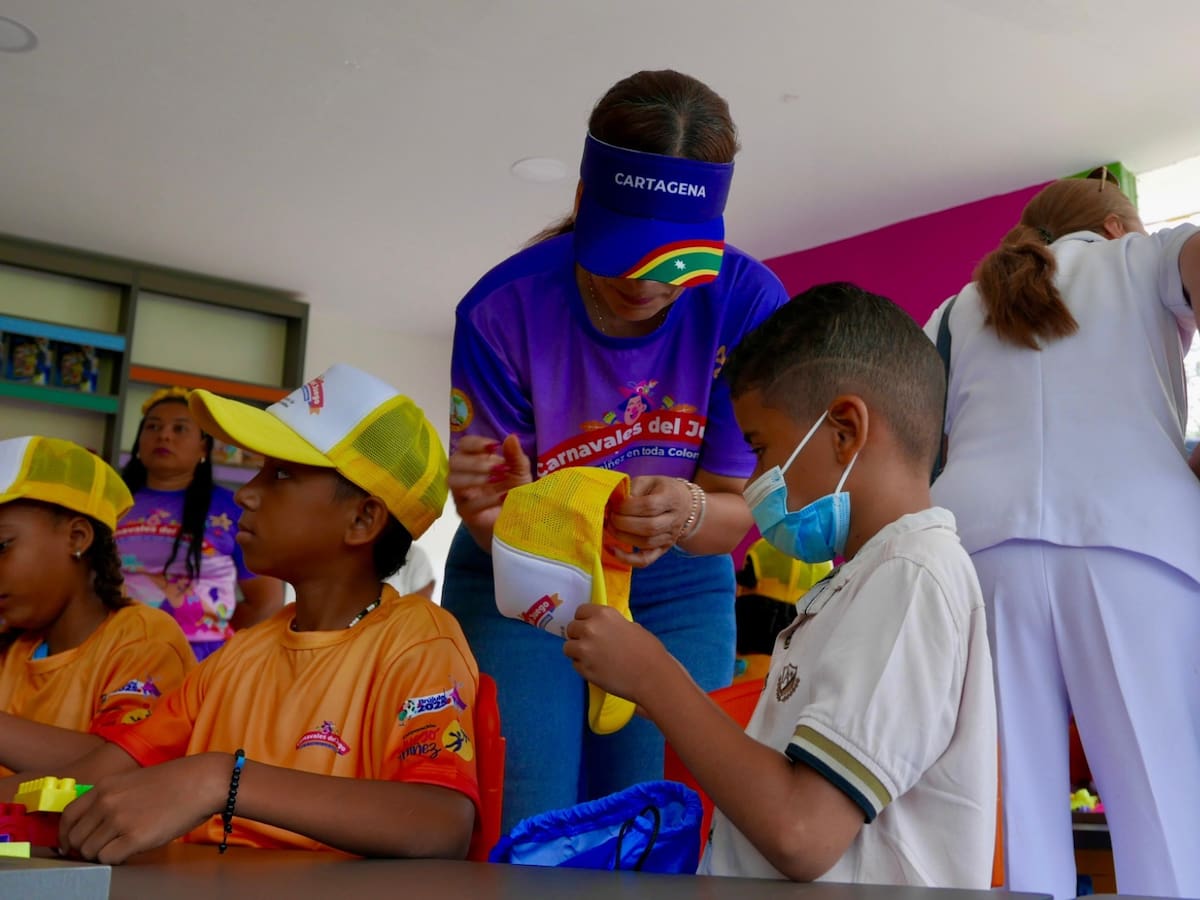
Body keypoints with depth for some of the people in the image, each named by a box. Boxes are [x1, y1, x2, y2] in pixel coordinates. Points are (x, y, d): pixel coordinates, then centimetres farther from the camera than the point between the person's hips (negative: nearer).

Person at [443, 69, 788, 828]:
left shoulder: (748, 302, -20)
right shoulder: (503, 311, -22)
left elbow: (741, 508, -13)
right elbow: (500, 538, -15)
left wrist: (687, 514, -36)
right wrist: (499, 510, -39)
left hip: (677, 590, 2)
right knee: (526, 831, -7)